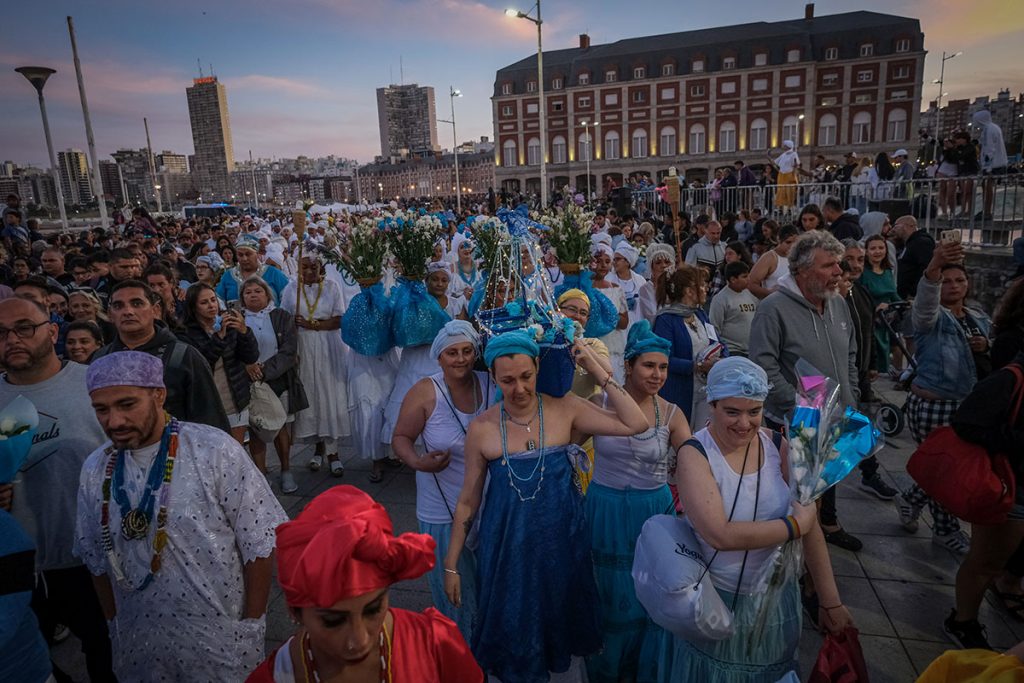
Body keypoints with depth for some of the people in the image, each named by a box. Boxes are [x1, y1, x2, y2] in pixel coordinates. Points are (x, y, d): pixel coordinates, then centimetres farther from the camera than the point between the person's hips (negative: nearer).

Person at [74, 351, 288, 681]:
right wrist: (115, 625, 9)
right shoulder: (95, 471, -4)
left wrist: (251, 628, -12)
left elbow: (259, 543, -15)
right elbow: (97, 560, 8)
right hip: (139, 646, 4)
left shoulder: (215, 450, -19)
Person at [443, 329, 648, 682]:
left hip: (562, 540, 1)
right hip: (508, 545, 0)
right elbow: (468, 501, -2)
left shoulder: (565, 410, -9)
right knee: (514, 630, 16)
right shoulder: (481, 428, -10)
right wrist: (451, 565, 2)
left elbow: (636, 424, -15)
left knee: (563, 622, 20)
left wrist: (597, 370, -16)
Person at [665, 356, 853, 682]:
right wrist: (794, 525, -21)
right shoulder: (695, 455, -21)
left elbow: (811, 527, -5)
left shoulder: (777, 446, -8)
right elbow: (720, 535, -31)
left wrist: (831, 602, -5)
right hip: (718, 602, -4)